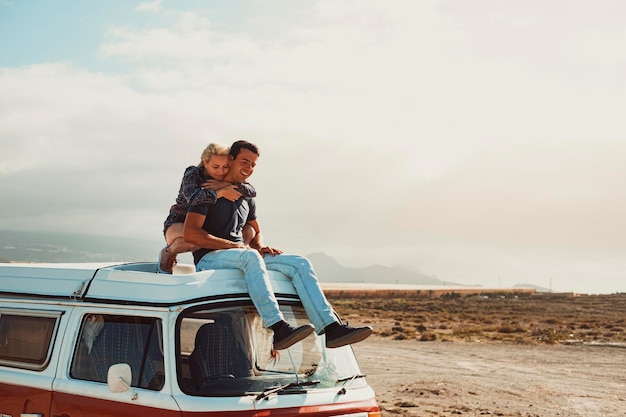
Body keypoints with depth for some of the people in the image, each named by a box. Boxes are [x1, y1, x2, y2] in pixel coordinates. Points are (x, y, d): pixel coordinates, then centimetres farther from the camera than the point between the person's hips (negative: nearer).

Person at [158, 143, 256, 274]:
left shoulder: (225, 178, -4)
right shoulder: (192, 174, -20)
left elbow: (252, 191, -17)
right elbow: (193, 198, -41)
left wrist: (225, 185, -28)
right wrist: (222, 192, -34)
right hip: (178, 225, -5)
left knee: (249, 233, -8)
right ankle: (168, 252, -8)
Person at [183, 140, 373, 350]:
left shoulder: (247, 197, 20)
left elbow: (256, 232, 31)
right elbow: (190, 233, -14)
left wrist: (259, 247, 4)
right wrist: (233, 245, -17)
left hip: (243, 259, 7)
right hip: (209, 260, -7)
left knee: (300, 263, -12)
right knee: (249, 256, -40)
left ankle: (331, 328, -25)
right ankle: (279, 329, -51)